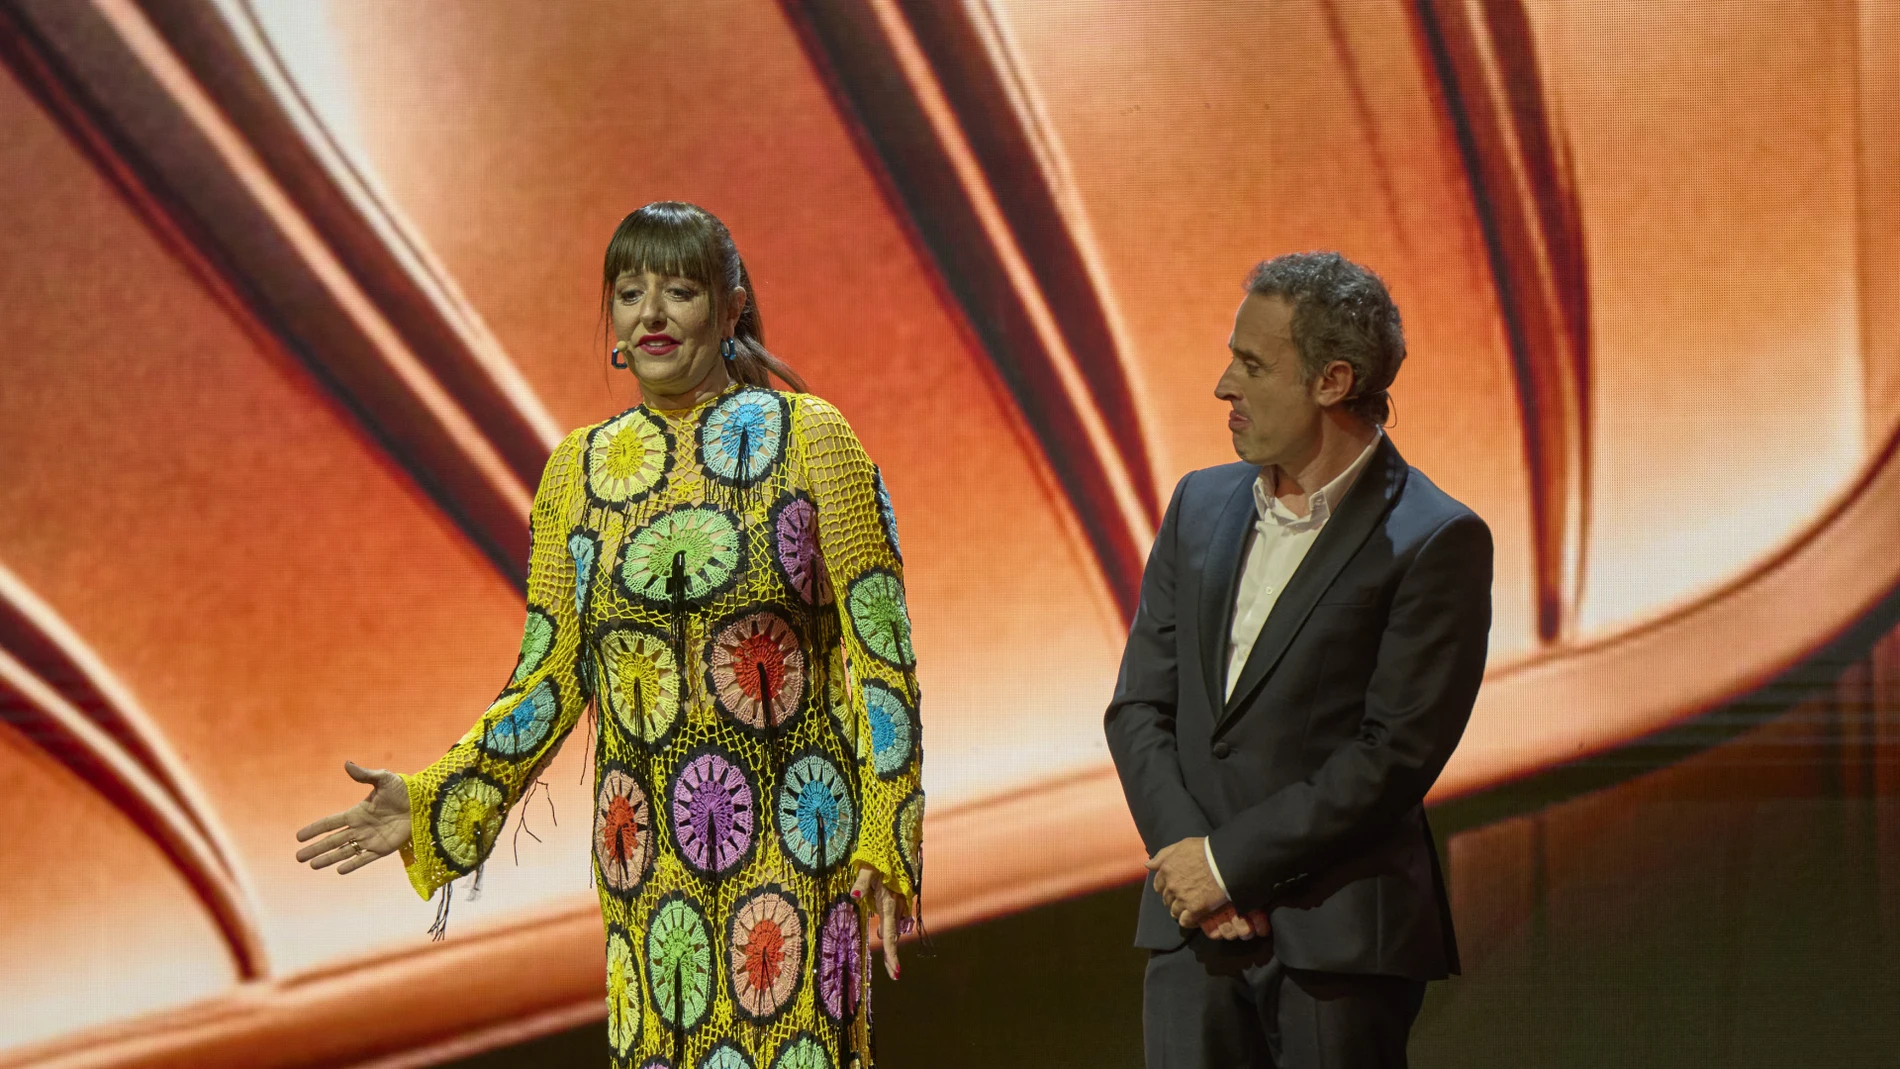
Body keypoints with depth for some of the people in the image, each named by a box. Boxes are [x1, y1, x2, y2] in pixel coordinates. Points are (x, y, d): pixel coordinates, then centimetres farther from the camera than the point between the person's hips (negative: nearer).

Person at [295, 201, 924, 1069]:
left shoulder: (809, 437, -1)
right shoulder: (578, 468, 9)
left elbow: (880, 647, -3)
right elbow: (547, 681, 10)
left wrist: (888, 844, -9)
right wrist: (427, 803, -2)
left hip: (796, 843, -3)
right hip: (646, 855, 3)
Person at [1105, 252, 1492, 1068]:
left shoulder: (1436, 541, -7)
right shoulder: (1201, 504, 12)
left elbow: (1396, 754, -12)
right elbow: (1139, 705, 10)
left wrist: (1232, 859, -13)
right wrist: (1183, 852, -6)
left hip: (1340, 938, -5)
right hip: (1194, 928, 5)